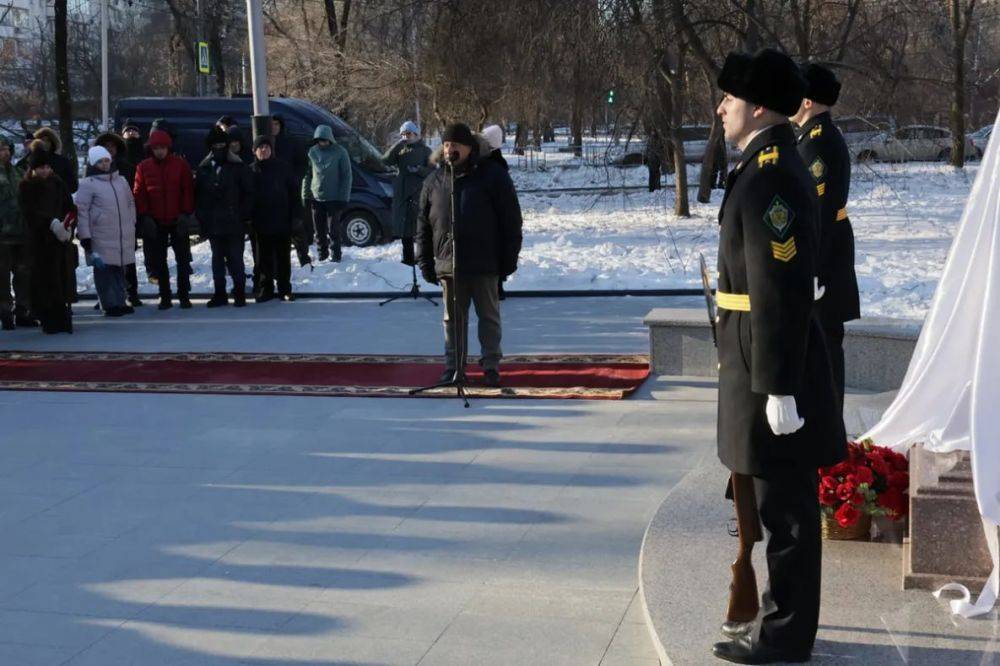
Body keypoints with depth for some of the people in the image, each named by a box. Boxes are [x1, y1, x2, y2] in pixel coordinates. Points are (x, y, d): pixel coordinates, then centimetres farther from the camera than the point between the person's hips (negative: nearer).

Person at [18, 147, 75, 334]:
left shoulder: (57, 183, 10)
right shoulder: (25, 187, 0)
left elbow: (69, 206, 9)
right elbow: (30, 212, -11)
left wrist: (68, 227, -9)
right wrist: (51, 223, -23)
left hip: (60, 237, 3)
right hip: (39, 240, -2)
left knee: (62, 278, -1)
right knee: (44, 278, -5)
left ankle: (63, 320, 4)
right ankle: (49, 321, -1)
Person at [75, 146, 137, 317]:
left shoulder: (121, 180, 13)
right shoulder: (87, 184, -4)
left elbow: (131, 204, 23)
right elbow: (81, 211, -7)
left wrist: (132, 226, 19)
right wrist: (85, 237, -11)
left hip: (124, 237, 5)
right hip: (101, 237, -5)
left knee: (120, 269, 8)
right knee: (104, 270, -4)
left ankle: (120, 302, 15)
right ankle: (110, 304, 1)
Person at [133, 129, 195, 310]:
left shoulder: (180, 164, -2)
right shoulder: (143, 167, 2)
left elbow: (188, 190, -1)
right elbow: (139, 194, 2)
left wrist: (185, 213, -8)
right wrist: (144, 217, -6)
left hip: (177, 221, -1)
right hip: (155, 222, 1)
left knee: (183, 259, 2)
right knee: (159, 261, 5)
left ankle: (184, 295, 10)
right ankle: (165, 297, 12)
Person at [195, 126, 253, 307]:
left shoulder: (238, 168, -2)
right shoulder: (203, 169, 8)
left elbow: (249, 193, -2)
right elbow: (197, 195, 11)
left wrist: (242, 215, -8)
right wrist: (201, 215, 1)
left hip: (234, 224, -4)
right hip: (212, 223, 4)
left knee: (235, 258, -1)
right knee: (217, 258, 10)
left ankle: (239, 293, 8)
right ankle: (220, 294, 16)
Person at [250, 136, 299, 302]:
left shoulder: (283, 168, 1)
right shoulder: (251, 171, 3)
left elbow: (293, 192, 3)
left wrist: (294, 215, -4)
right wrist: (250, 218, -1)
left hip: (282, 221, -1)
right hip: (261, 223, 1)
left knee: (283, 257, 6)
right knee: (264, 259, 5)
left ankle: (284, 289, 13)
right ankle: (266, 289, 12)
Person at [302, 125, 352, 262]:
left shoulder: (340, 153, -5)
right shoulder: (312, 152, 4)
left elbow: (346, 176, -4)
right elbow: (307, 175, 10)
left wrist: (343, 198, -9)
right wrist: (306, 195, 4)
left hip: (334, 198, -4)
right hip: (316, 198, 4)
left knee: (333, 229, -3)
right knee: (319, 230, 8)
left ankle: (336, 255, 7)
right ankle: (322, 254, 21)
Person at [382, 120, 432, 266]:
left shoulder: (424, 150, 5)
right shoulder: (400, 150, 16)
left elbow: (432, 171, -1)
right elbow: (386, 160, -2)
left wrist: (418, 169, -16)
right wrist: (398, 145, -11)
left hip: (418, 193, -5)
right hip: (401, 193, 5)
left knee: (419, 225, -12)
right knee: (404, 226, 7)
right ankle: (408, 258, 15)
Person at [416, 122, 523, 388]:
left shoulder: (493, 175, -4)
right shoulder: (434, 181, 7)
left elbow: (511, 220, -4)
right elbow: (423, 224, 11)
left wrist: (508, 259, -6)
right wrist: (425, 261, 6)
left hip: (484, 264, -3)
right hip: (448, 264, 3)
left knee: (489, 316, 6)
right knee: (453, 318, 10)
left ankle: (491, 365, 15)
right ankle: (453, 366, 19)